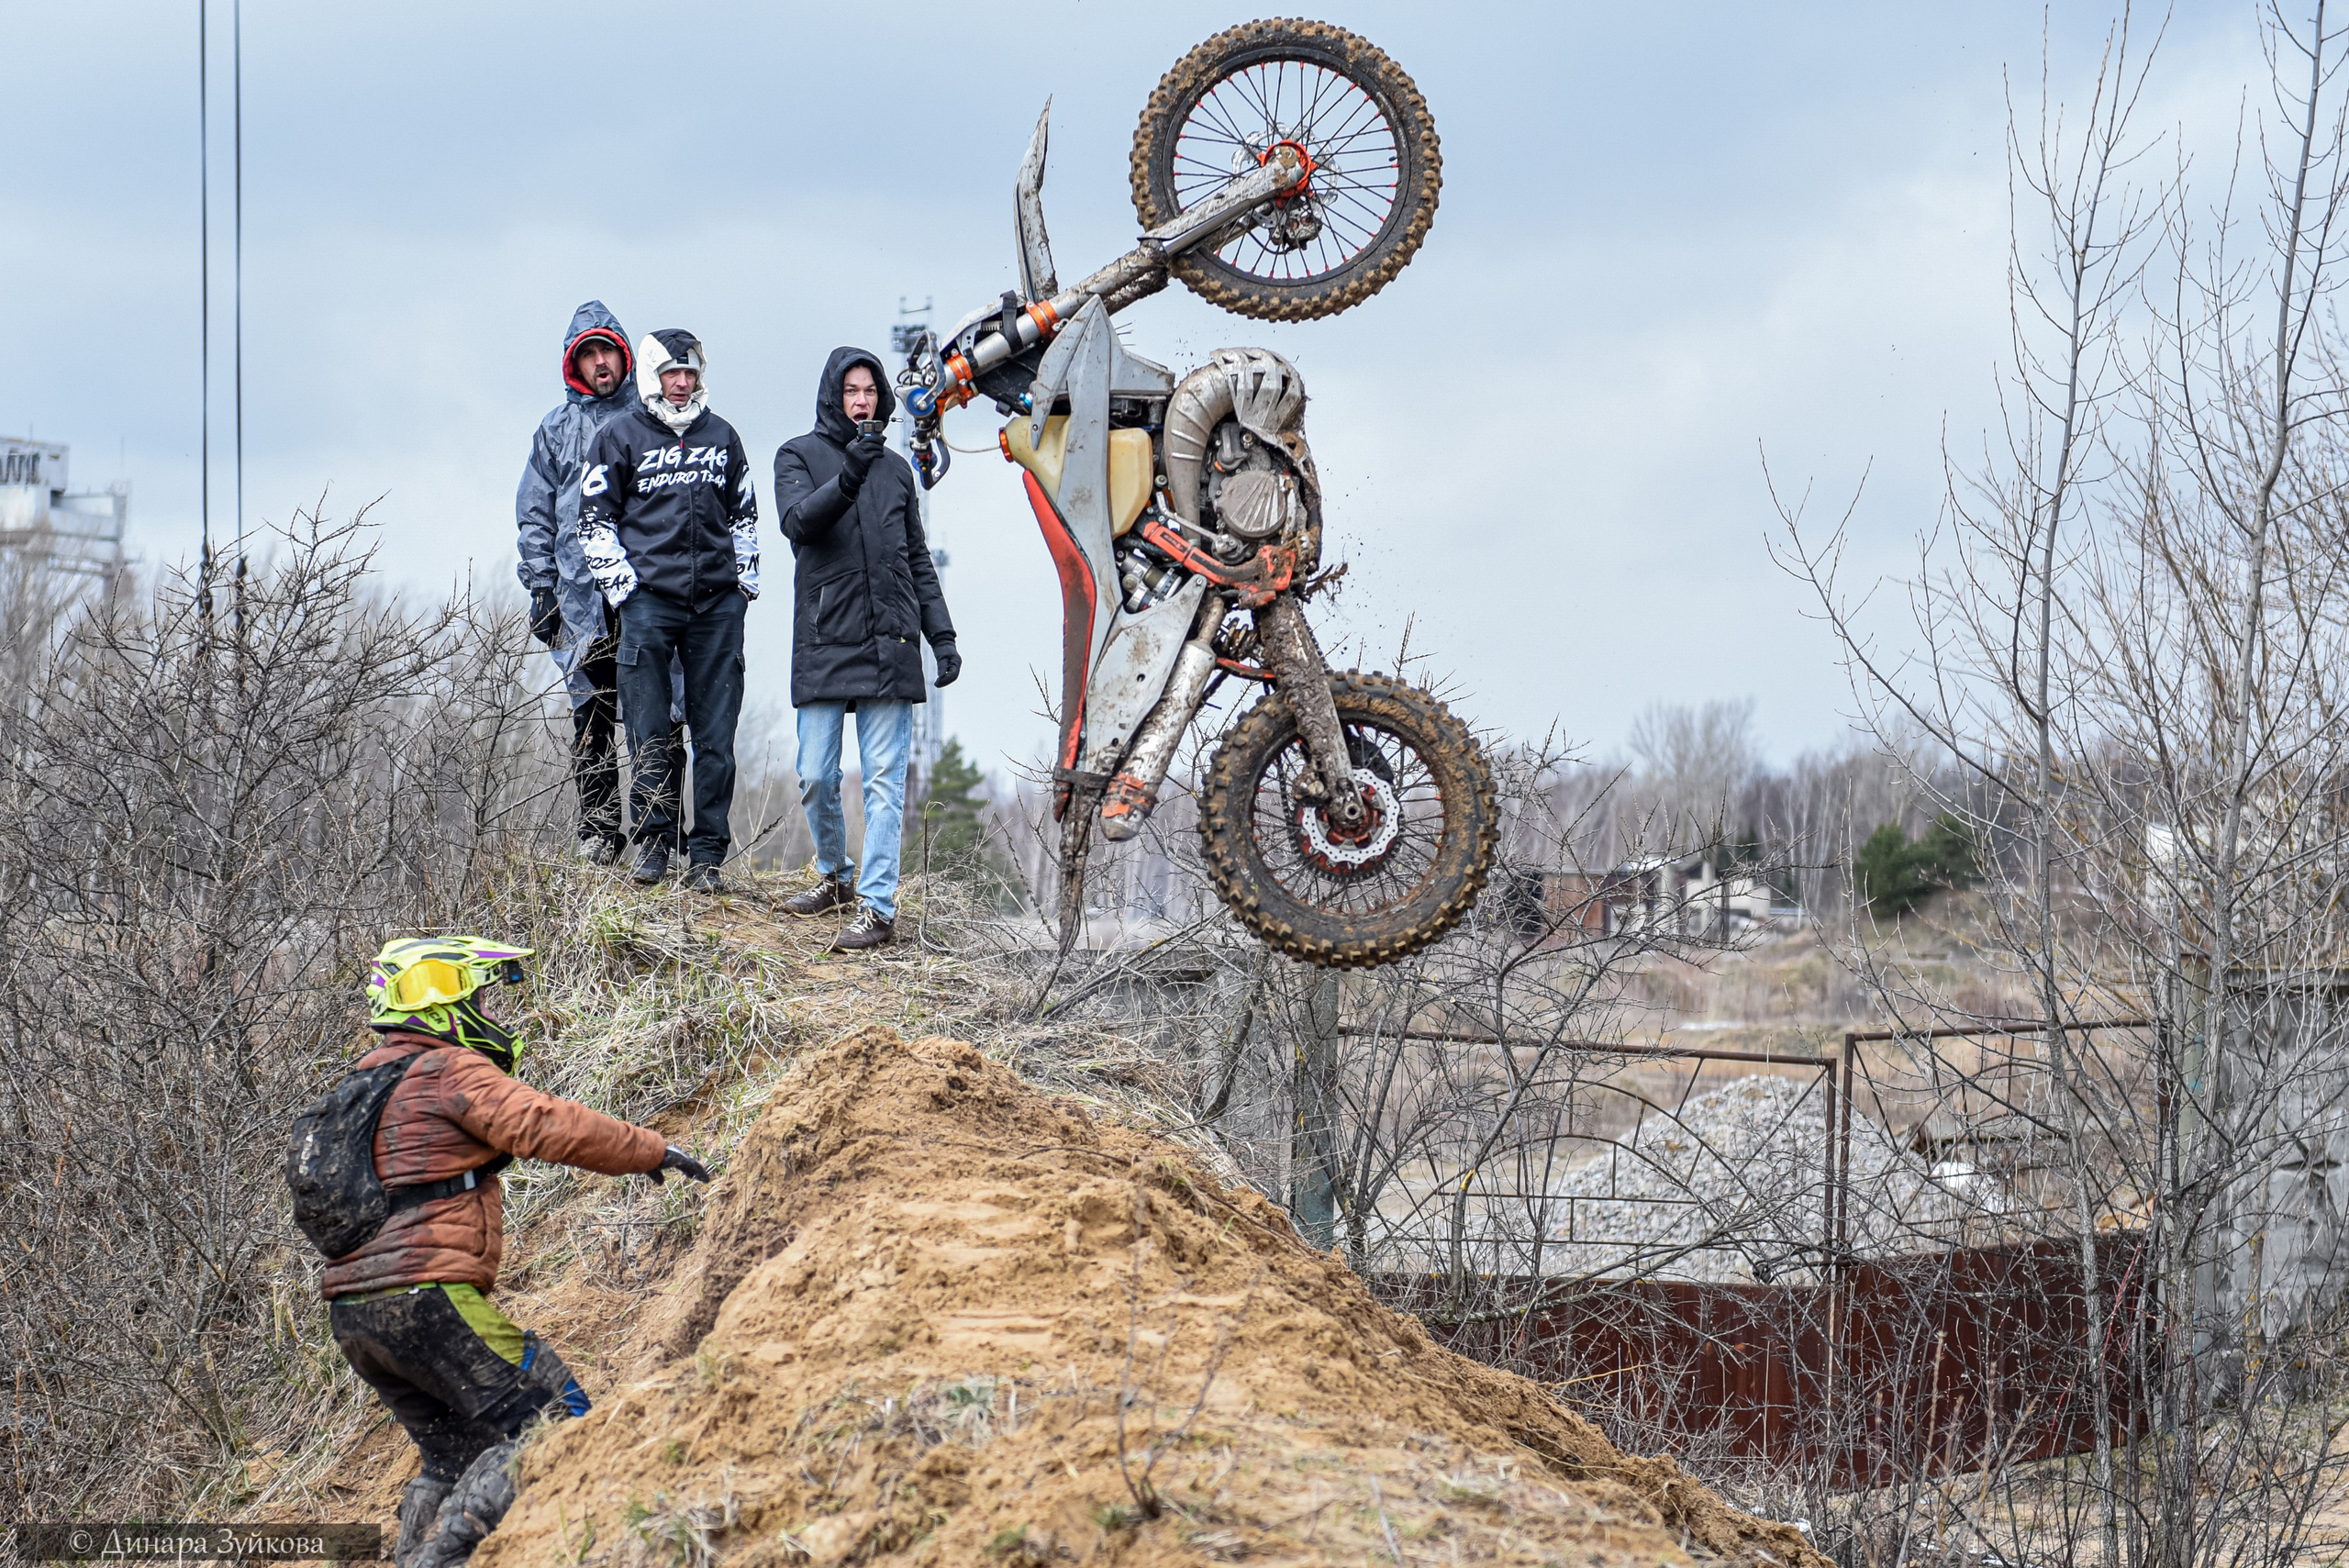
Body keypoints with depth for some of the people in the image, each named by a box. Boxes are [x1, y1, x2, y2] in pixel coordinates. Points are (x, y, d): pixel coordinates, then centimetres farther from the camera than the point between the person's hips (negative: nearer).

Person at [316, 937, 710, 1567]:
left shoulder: (360, 1082, 23)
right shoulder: (451, 1070, -4)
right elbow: (546, 1126, -16)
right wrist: (650, 1150, -6)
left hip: (351, 1315, 9)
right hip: (428, 1299, -9)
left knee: (456, 1457, 19)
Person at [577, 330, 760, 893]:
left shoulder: (722, 437, 15)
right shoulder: (620, 437, 5)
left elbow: (744, 512, 24)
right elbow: (593, 517, 6)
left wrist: (746, 578, 14)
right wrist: (621, 583, -4)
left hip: (717, 602, 3)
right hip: (649, 599, -2)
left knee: (716, 735, 0)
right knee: (650, 734, -3)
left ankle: (708, 855, 3)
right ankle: (653, 840, 8)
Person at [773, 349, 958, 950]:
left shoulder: (895, 469, 16)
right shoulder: (799, 456, 6)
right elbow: (799, 521, -14)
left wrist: (942, 635, 11)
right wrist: (848, 476, -29)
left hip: (889, 646, 2)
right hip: (823, 644, -2)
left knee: (884, 781, -5)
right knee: (816, 778, 2)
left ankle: (877, 906, -7)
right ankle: (835, 876, 25)